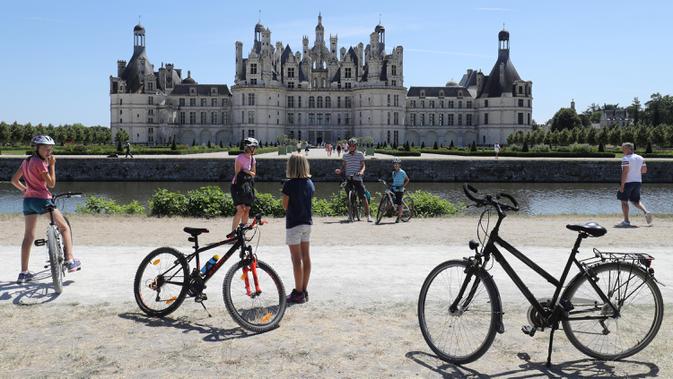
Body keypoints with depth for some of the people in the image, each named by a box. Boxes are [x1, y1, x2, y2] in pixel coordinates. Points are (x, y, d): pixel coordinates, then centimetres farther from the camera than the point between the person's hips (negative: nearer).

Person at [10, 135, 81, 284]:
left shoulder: (26, 161, 13)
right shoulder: (39, 162, -11)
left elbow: (14, 180, 17)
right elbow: (51, 183, -10)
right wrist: (52, 165, -6)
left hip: (28, 200, 8)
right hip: (42, 199, -8)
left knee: (28, 236, 10)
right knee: (64, 227, 5)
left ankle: (24, 273, 12)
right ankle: (70, 261, -1)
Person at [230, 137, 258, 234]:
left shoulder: (252, 159, 10)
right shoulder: (240, 157, -10)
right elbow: (237, 173, -12)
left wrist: (247, 172, -7)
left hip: (248, 186, 7)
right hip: (238, 185, -7)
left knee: (247, 210, 4)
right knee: (241, 210, -15)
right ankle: (233, 232, -8)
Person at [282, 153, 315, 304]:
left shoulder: (289, 184, -15)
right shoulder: (310, 183, 3)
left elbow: (285, 205, -9)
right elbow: (309, 200, 9)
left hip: (293, 223, -6)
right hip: (307, 222, 6)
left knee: (297, 259, -2)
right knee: (306, 257, 10)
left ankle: (298, 293, 3)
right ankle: (304, 291, 18)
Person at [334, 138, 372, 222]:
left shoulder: (360, 154, 4)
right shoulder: (345, 155, 11)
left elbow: (363, 165, -1)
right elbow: (343, 166, 12)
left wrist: (361, 171, -22)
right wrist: (340, 171, -10)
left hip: (357, 178, -2)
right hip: (348, 178, 3)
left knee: (363, 197, -8)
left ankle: (368, 215, -5)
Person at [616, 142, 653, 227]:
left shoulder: (626, 159, -13)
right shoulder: (640, 158, 9)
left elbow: (625, 172, -19)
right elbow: (644, 170, 11)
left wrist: (622, 185, -18)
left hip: (627, 182, -7)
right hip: (638, 182, 7)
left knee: (624, 201, 2)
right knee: (636, 201, 19)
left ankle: (626, 221, 1)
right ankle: (646, 212, -5)